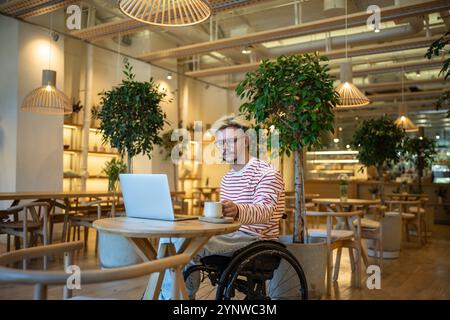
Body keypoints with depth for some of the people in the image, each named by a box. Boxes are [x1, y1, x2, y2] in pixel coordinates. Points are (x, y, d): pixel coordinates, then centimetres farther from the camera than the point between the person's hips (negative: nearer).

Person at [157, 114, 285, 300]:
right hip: (231, 236, 9)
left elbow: (265, 210, -27)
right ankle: (167, 295, 1)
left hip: (256, 240, -8)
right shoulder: (226, 179, 20)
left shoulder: (266, 173, -8)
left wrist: (237, 211, -48)